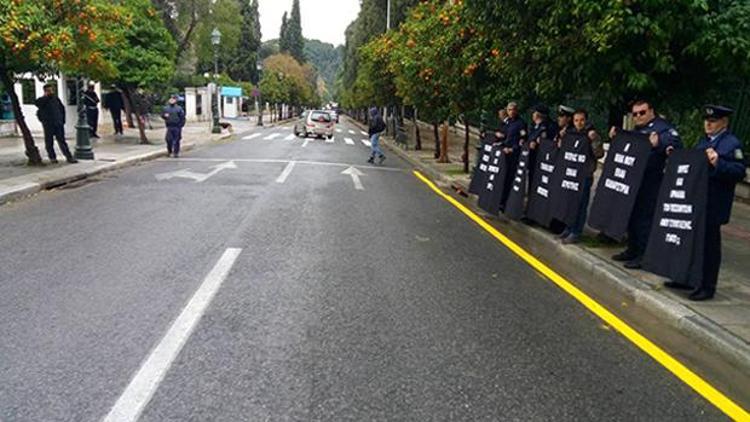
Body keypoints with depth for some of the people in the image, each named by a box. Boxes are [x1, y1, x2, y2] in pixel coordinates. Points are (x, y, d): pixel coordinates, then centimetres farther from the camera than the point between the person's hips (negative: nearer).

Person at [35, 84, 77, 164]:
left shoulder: (56, 99, 8)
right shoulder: (42, 100, -1)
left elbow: (62, 108, 18)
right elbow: (37, 103, -24)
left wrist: (62, 120, 12)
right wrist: (45, 96, -17)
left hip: (58, 124, 2)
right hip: (48, 125, -2)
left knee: (62, 141, 4)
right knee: (49, 142, 6)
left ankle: (69, 157, 2)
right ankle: (52, 157, 16)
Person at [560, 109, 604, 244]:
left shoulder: (591, 135, -4)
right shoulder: (570, 134, 14)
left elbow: (599, 154, -11)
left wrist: (594, 140, -22)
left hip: (585, 175, -6)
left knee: (580, 204, -3)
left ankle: (576, 233, 2)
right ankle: (569, 228, 20)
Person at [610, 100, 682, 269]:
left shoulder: (662, 126, -6)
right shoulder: (636, 130, 20)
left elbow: (676, 141, -22)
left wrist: (659, 142, -39)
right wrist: (615, 137, 10)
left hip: (650, 184, -9)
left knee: (644, 218, -6)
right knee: (632, 216, 15)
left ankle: (644, 255, 2)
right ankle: (632, 250, 27)